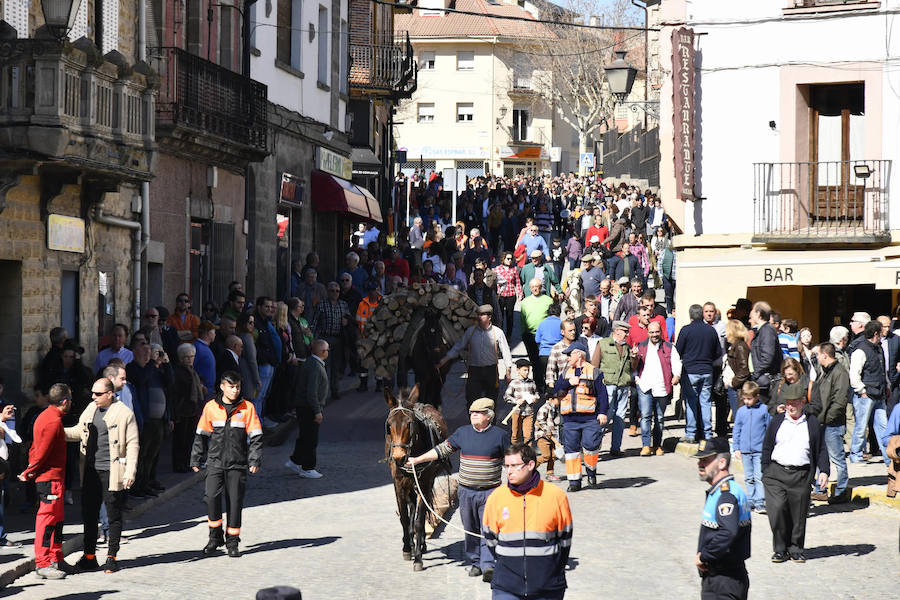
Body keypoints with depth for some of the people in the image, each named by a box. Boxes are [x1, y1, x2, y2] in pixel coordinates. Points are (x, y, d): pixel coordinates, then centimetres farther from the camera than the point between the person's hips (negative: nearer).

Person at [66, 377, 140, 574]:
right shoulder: (91, 409, 10)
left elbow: (133, 444, -9)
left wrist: (130, 472, -15)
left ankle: (112, 557, 13)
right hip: (91, 472, 6)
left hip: (112, 473, -6)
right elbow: (79, 431, 23)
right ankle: (89, 557, 20)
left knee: (113, 516, 4)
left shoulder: (124, 413, -9)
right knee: (89, 515, 10)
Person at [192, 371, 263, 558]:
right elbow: (201, 435, 11)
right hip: (215, 462, 0)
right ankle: (215, 537, 5)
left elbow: (255, 436, 2)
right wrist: (196, 460, 10)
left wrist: (255, 460, -6)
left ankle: (232, 542, 14)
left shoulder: (247, 408, 1)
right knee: (212, 497, -13)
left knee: (235, 502, 2)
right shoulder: (211, 407, 4)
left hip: (238, 464, 0)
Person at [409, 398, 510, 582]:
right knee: (470, 530, 9)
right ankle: (475, 563, 21)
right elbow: (442, 449, 11)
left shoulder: (500, 435, -2)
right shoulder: (462, 433, 6)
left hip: (489, 492, -3)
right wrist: (418, 459, 8)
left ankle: (488, 565, -14)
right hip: (466, 491, 3)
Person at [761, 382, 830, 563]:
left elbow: (820, 449, 13)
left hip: (801, 476, 0)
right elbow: (767, 448, 13)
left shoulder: (812, 423, 9)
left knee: (798, 516, 2)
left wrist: (824, 471, 2)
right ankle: (780, 549, 1)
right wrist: (765, 472, 6)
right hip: (776, 473, 0)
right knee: (777, 509, -14)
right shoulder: (777, 421, 9)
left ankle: (795, 549, 20)